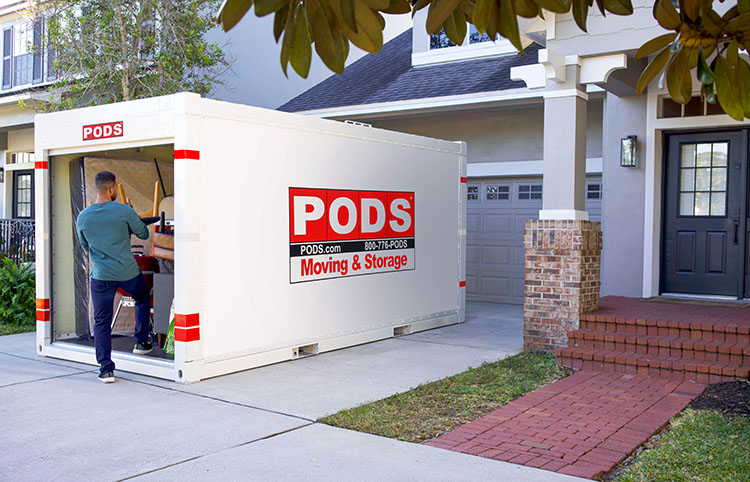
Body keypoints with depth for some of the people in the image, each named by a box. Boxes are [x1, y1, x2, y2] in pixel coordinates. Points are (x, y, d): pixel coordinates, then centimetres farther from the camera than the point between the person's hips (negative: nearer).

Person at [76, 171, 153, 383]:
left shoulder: (83, 217, -3)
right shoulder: (124, 211, -12)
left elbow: (85, 245, 12)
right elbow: (143, 234, 1)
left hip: (101, 275, 2)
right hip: (128, 272, -1)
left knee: (102, 321, 7)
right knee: (143, 299, 28)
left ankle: (106, 368, 6)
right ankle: (141, 342, 29)